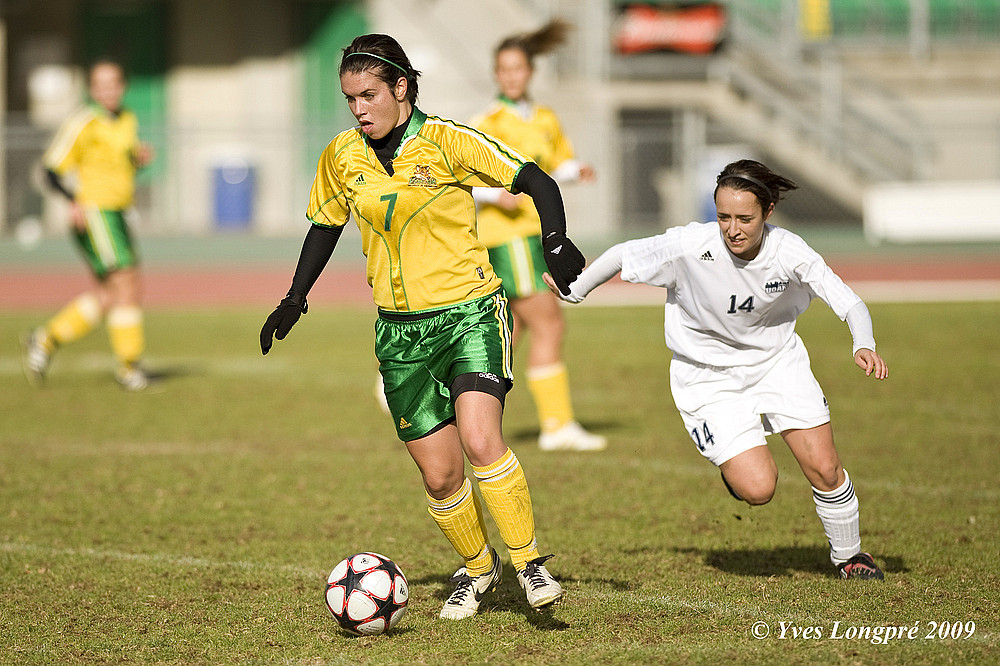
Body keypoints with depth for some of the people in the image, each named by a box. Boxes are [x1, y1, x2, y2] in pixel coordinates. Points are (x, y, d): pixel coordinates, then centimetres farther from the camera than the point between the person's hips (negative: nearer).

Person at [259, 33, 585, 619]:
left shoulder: (447, 141, -9)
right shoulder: (341, 158, 4)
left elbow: (535, 181, -10)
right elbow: (326, 225, 21)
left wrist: (555, 242, -25)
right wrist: (295, 299, 19)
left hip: (470, 312, -4)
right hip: (401, 330, 4)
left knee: (480, 440, -25)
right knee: (439, 475, 2)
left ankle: (530, 564, -11)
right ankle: (477, 569, 28)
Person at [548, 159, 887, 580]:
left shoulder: (790, 252, -22)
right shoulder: (690, 246, -29)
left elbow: (850, 304, -19)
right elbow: (622, 256, -12)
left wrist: (863, 346, -40)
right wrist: (574, 290, 2)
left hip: (777, 360, 2)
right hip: (708, 377, -2)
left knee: (824, 469, -4)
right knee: (758, 489, -15)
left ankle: (849, 555, 25)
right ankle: (733, 465, 23)